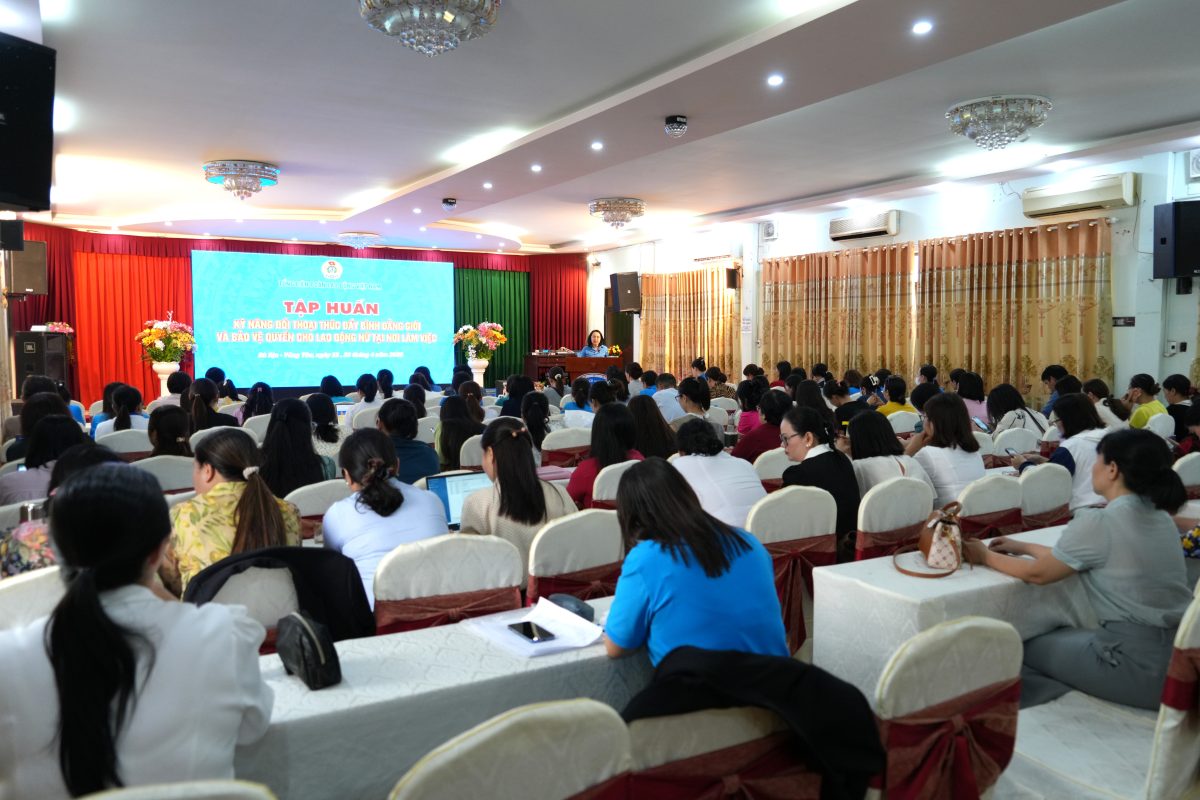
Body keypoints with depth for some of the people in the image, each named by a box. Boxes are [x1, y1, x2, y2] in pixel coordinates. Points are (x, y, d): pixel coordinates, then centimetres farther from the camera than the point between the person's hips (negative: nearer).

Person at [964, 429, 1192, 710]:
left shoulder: (1097, 522, -19)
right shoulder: (1160, 517, 5)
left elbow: (1038, 573, -4)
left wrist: (986, 556, 9)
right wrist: (1024, 547, 21)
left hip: (1141, 668, -7)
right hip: (1181, 654, 8)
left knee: (1032, 650, 15)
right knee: (1060, 637, 25)